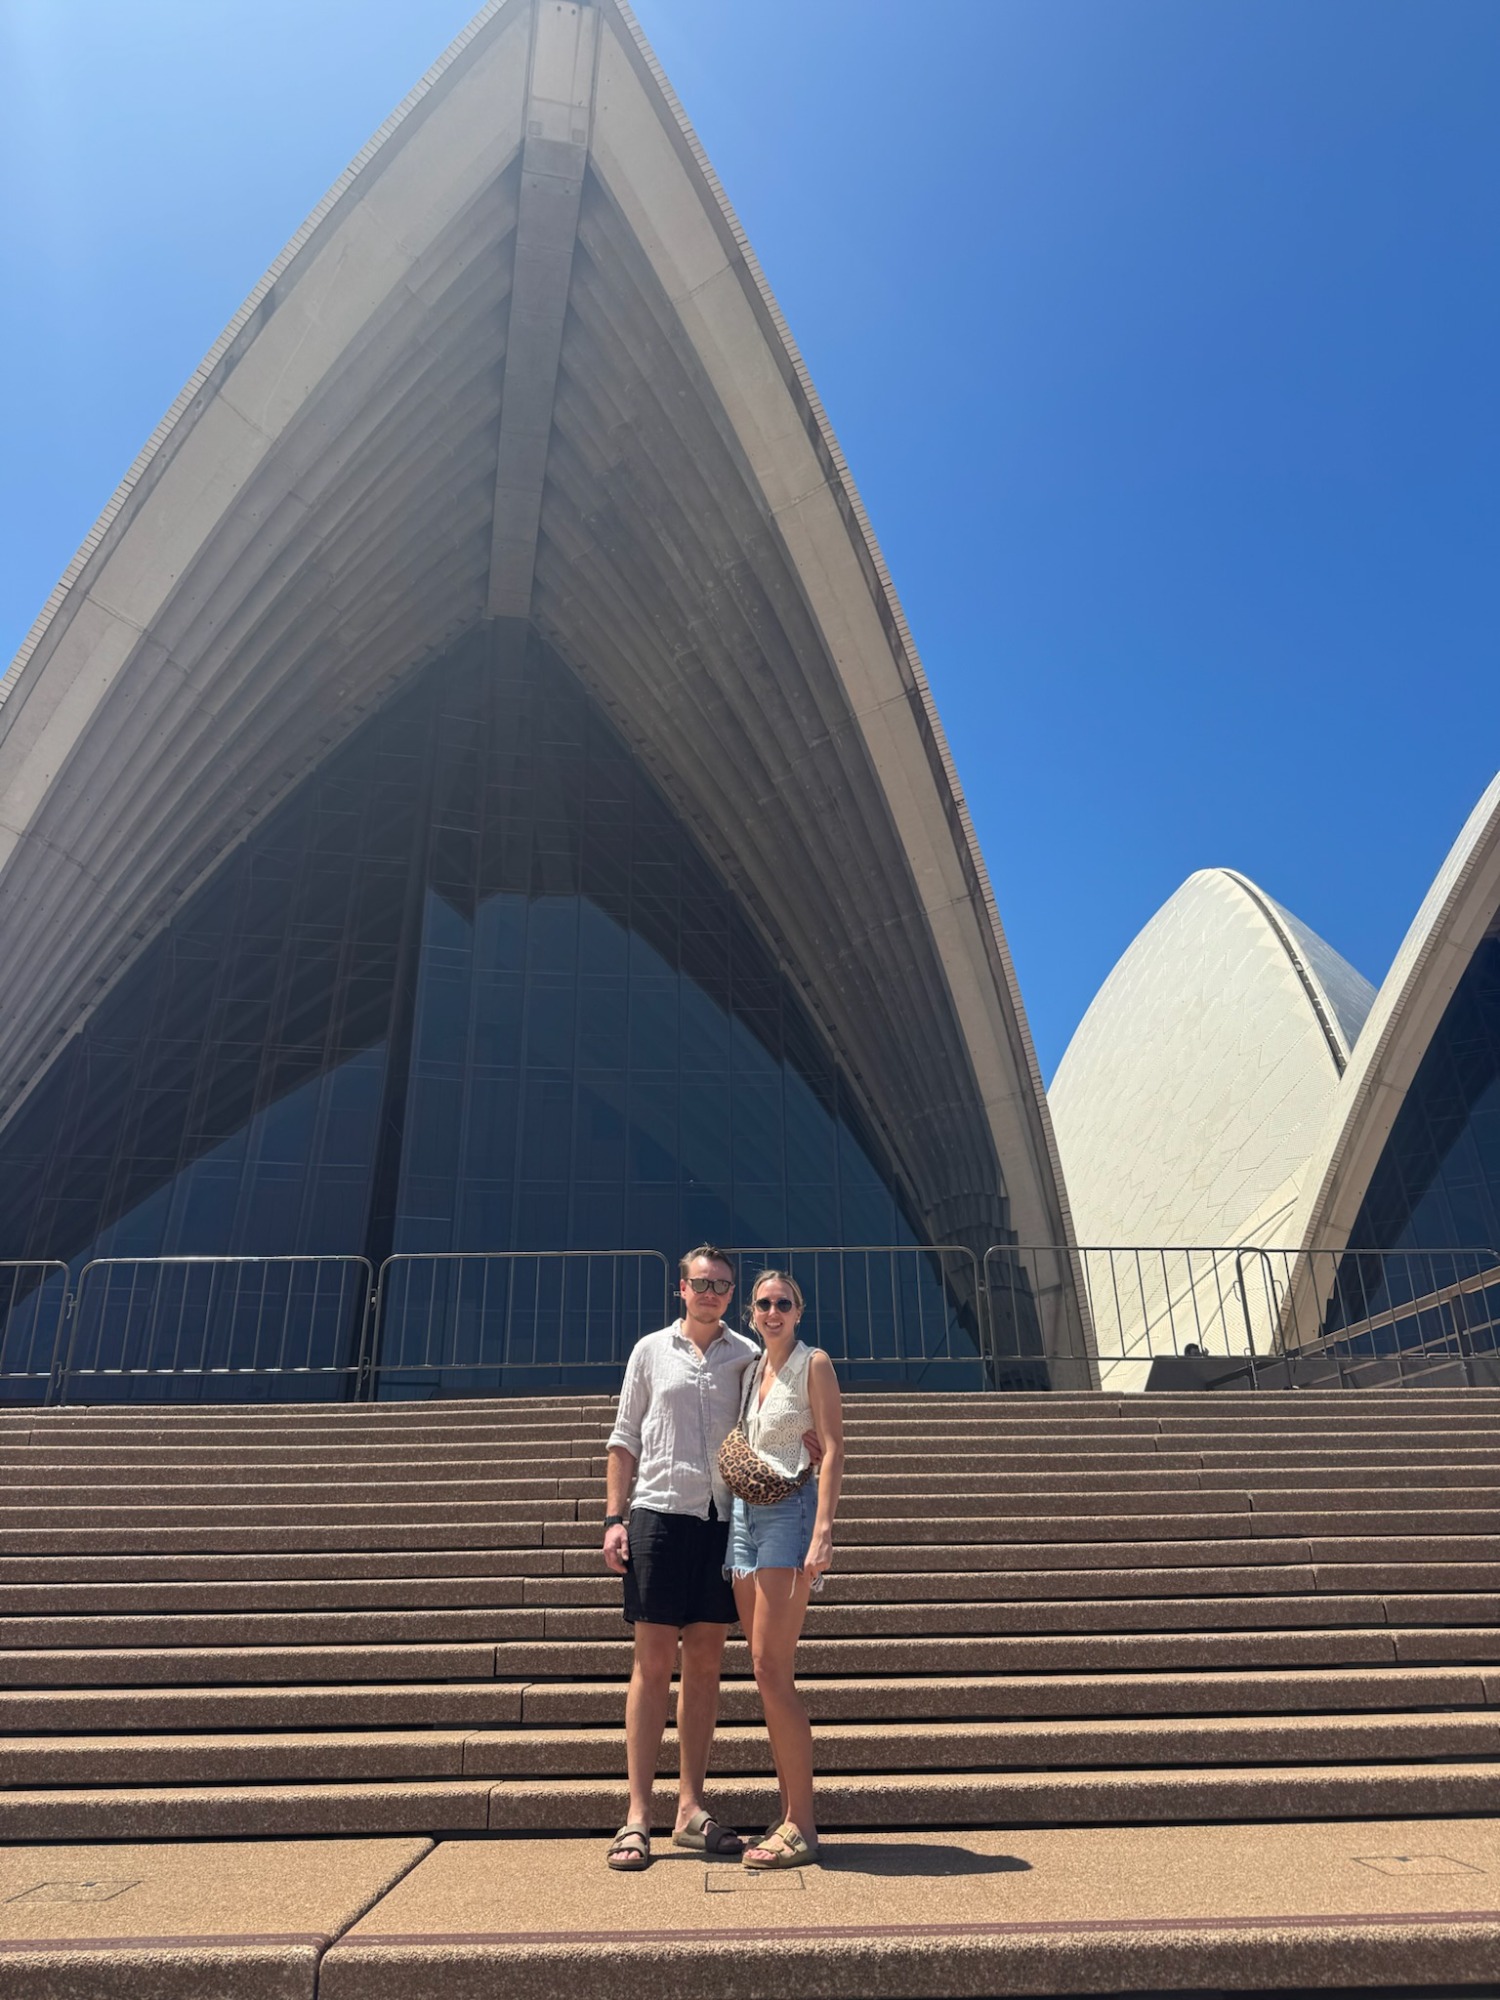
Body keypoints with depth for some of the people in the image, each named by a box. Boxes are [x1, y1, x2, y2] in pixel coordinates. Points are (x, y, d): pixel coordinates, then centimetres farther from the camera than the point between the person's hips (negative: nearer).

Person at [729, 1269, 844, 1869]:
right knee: (768, 1674, 8)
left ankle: (801, 1826, -2)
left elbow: (832, 1451, -9)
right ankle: (790, 1814, 16)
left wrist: (822, 1532, -20)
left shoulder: (814, 1364, -4)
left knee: (771, 1669, -10)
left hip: (790, 1511, -7)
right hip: (745, 1513, 7)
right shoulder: (751, 1371, 15)